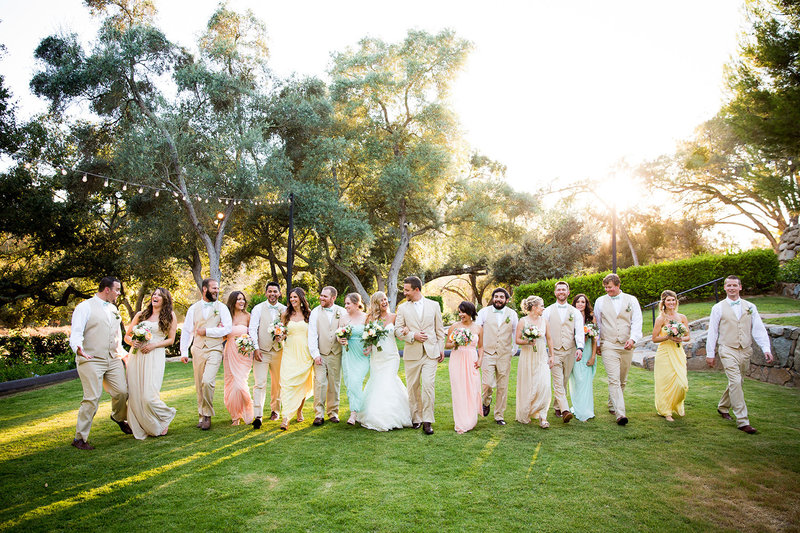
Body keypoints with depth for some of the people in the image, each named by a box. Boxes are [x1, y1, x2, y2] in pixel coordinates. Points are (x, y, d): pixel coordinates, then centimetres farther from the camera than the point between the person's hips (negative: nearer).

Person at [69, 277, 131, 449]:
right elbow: (76, 332, -16)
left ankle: (118, 417, 38)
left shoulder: (113, 309, 17)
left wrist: (121, 352, 25)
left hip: (112, 359, 7)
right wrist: (78, 348, -33)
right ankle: (80, 438, 4)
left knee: (122, 391, 5)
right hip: (91, 360, -6)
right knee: (92, 398, -10)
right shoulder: (85, 307, -6)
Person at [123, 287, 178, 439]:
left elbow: (171, 340, 4)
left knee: (149, 395, -12)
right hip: (136, 355, 4)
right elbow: (127, 335, 17)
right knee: (134, 394, 0)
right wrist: (132, 341, -5)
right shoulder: (141, 314, 15)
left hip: (155, 356, -4)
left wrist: (154, 345, -10)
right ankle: (141, 428, 18)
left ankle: (166, 417, 16)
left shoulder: (170, 316, 7)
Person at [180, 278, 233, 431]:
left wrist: (206, 331, -9)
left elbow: (227, 328, -8)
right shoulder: (194, 308, 10)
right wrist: (184, 352, 2)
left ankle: (207, 415, -2)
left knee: (207, 381, -17)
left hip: (214, 350, -3)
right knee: (199, 385, 7)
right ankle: (202, 415, 20)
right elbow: (186, 330, 9)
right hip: (197, 350, 3)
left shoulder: (221, 308, 3)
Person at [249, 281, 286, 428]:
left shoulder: (284, 310, 7)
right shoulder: (258, 308, 1)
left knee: (277, 383, 13)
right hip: (261, 351, -3)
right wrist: (256, 348, -13)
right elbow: (253, 329, -4)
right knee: (260, 383, -11)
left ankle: (275, 410, 31)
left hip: (278, 351, 3)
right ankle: (257, 416, -12)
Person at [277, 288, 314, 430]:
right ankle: (286, 418, -13)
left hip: (305, 353, 0)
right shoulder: (285, 314, 8)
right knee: (287, 383, -11)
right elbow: (282, 333, 14)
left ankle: (299, 410, 28)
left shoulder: (309, 314, 4)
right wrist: (280, 337, -9)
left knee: (302, 384, 5)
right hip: (289, 352, 0)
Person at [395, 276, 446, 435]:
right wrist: (413, 336, -12)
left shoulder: (434, 305, 7)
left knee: (428, 385, -10)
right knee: (413, 387, 6)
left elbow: (440, 329, 10)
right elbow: (397, 330, 3)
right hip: (412, 353, 1)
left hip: (431, 352, -1)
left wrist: (441, 349, 7)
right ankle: (416, 418, 21)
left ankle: (427, 421, -3)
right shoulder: (403, 308, 6)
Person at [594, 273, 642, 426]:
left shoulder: (631, 300, 6)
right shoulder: (600, 301, 7)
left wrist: (632, 339, -16)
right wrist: (597, 344, 13)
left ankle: (612, 405, 29)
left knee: (622, 380, 10)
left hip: (627, 346, 2)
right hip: (608, 346, -1)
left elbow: (637, 321, -1)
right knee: (614, 380, -13)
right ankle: (620, 413, -16)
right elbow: (597, 324, 13)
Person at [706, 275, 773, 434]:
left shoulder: (750, 307, 7)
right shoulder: (718, 308, 1)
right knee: (735, 383, -13)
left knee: (737, 382, 12)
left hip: (745, 351, 4)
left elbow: (759, 329, 3)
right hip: (728, 351, -3)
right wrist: (710, 353, 2)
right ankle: (742, 421, -9)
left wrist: (766, 348, -9)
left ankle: (723, 407, 35)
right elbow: (712, 332, 3)